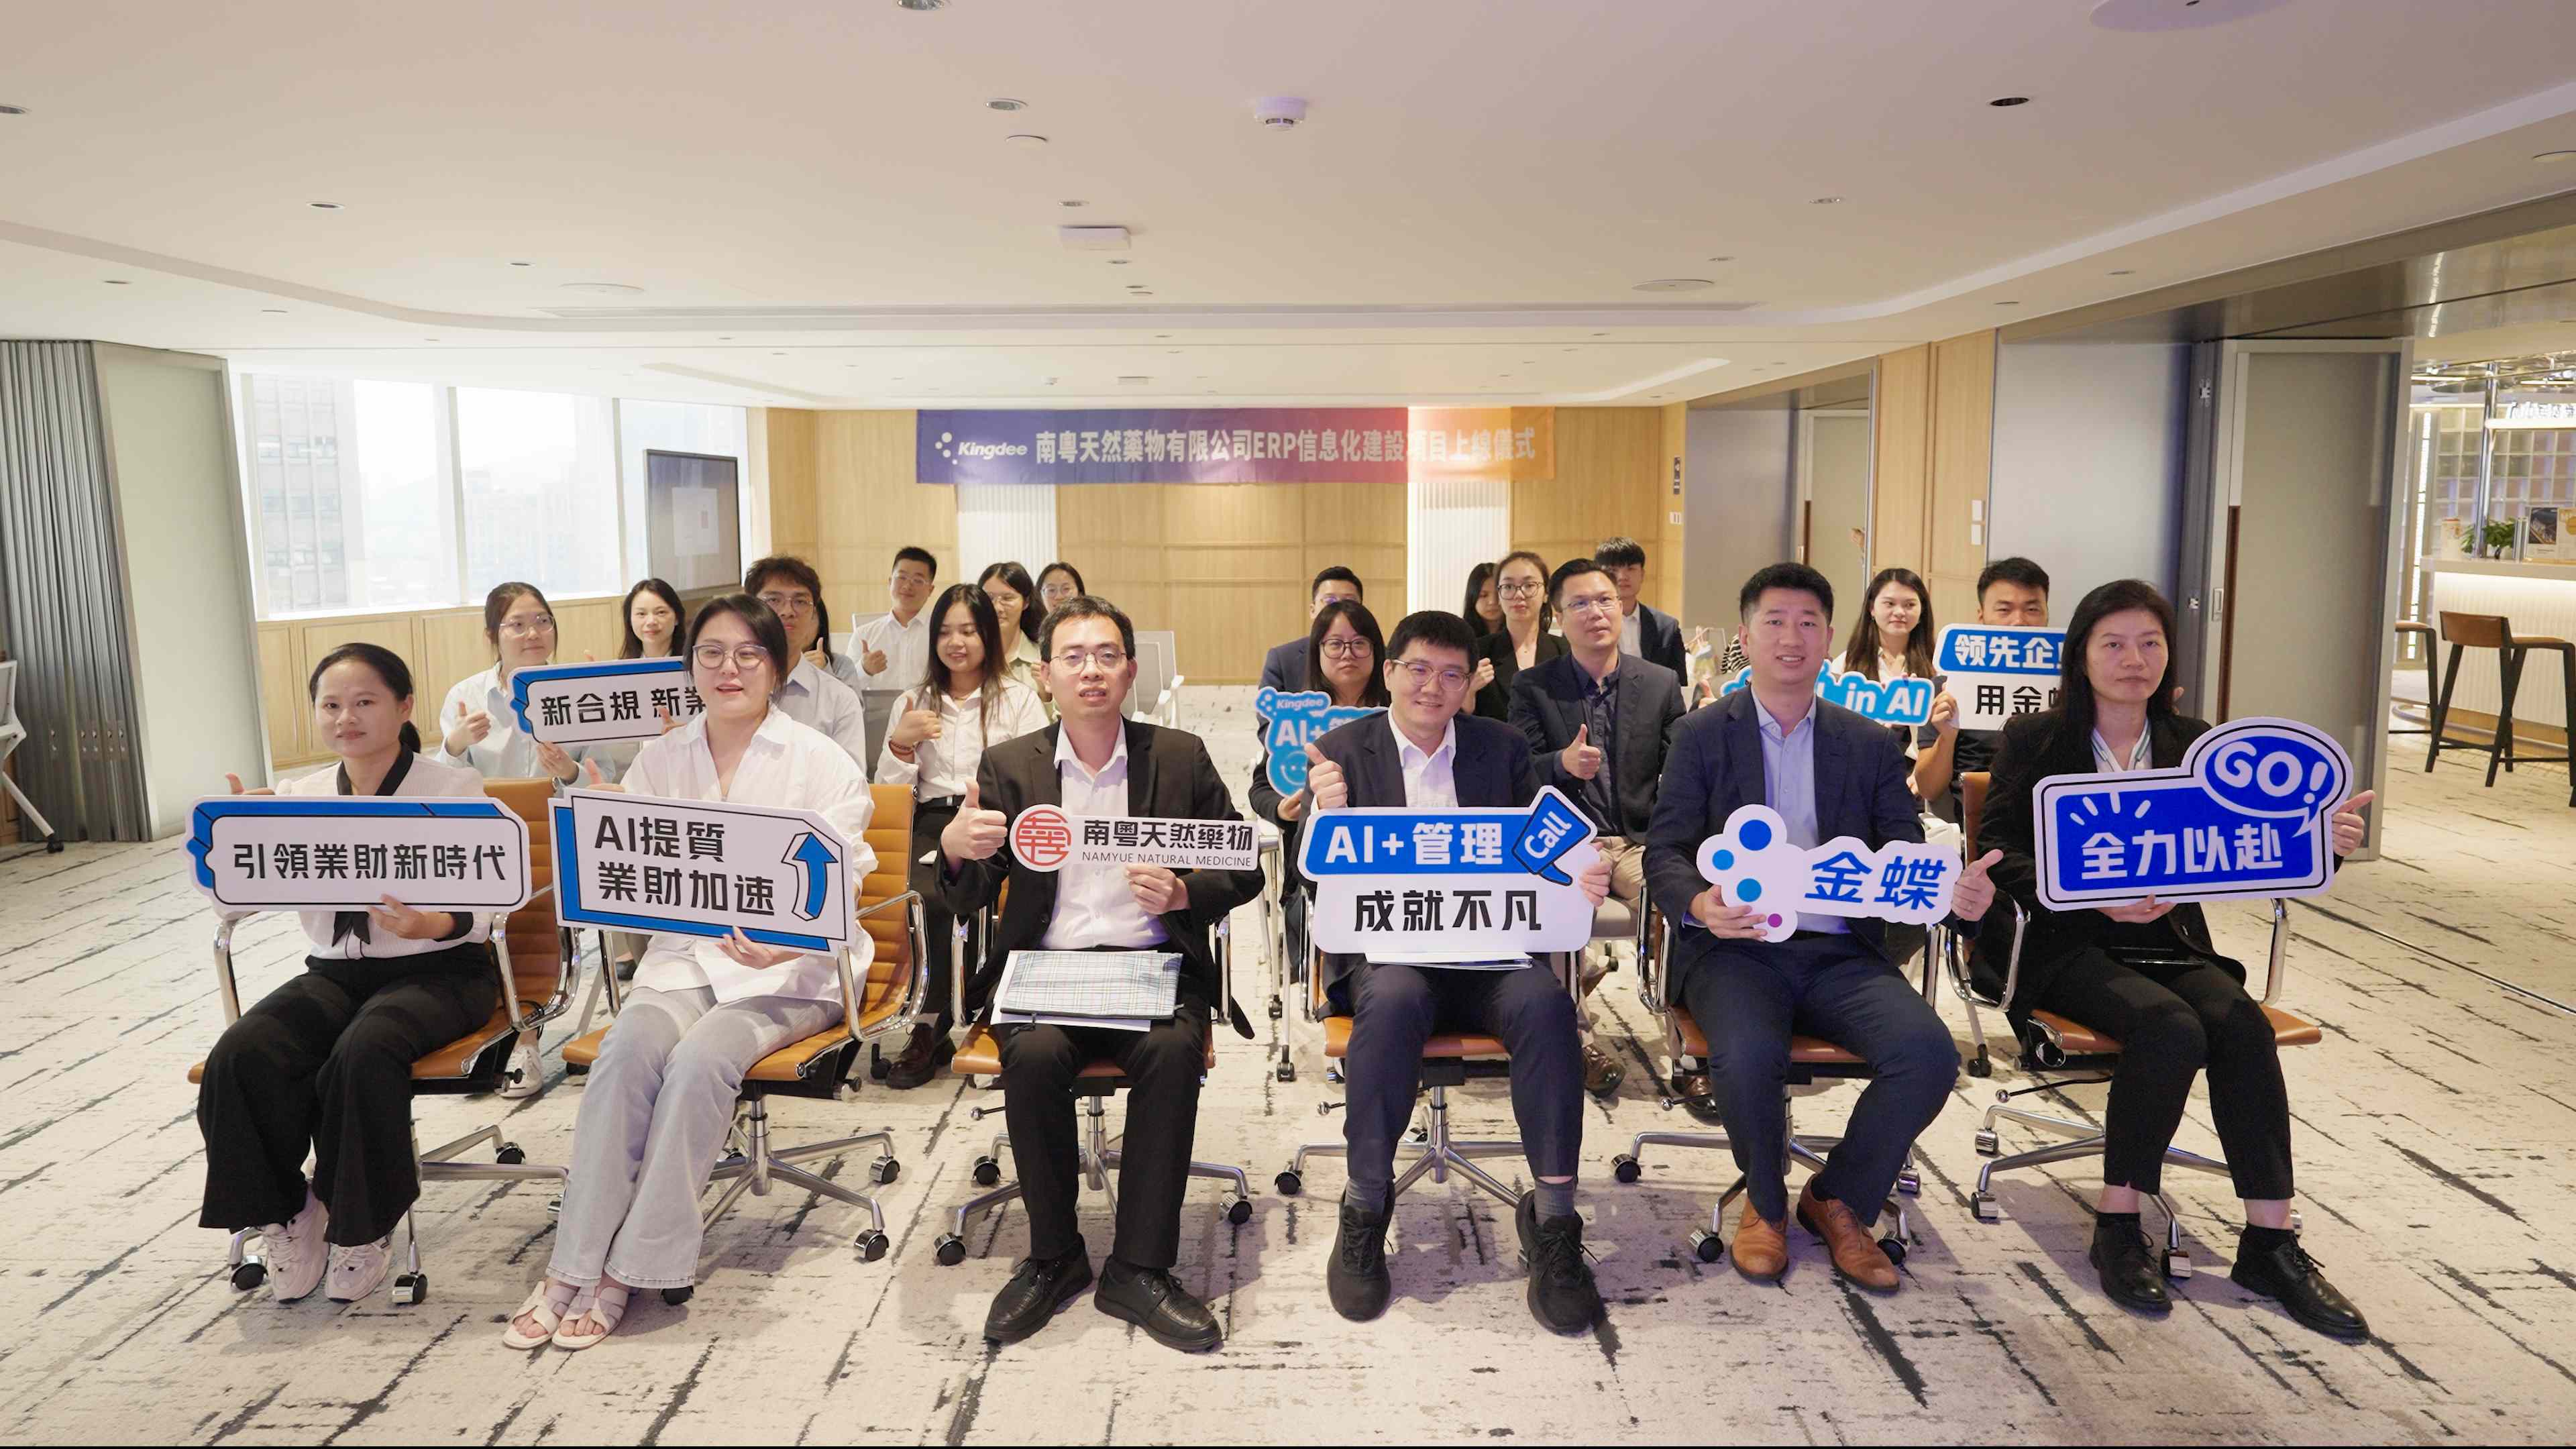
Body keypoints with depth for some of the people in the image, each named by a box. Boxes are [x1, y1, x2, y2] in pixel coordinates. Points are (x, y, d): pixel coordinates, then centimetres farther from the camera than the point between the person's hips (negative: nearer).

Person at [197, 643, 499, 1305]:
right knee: (240, 1056, -24)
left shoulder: (455, 786, -3)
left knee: (362, 1055, -34)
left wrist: (436, 924, -32)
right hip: (334, 971, 4)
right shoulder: (299, 797, 9)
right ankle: (283, 1212, -1)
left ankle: (363, 1224, -9)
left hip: (438, 970, -4)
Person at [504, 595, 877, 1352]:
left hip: (791, 971, -3)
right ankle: (573, 1267, -23)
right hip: (684, 954, 3)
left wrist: (784, 945, -28)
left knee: (701, 1057, -30)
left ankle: (633, 1268, -20)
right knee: (629, 1043, -27)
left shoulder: (821, 763, 0)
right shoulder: (659, 758, 12)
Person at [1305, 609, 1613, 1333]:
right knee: (1394, 999, -35)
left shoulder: (1503, 748, 14)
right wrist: (1327, 814, -24)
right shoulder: (1342, 751, 6)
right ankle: (1365, 1211, -18)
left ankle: (1553, 1218, -19)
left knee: (1544, 1001, -30)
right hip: (1387, 949, -2)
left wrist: (1582, 879, -15)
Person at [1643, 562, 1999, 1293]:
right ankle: (1766, 1201, 0)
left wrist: (1954, 890, -15)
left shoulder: (1871, 745, 15)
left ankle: (1838, 1200, 3)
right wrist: (1697, 904, -23)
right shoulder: (1702, 734, 8)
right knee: (1747, 1053, -33)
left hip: (1841, 952, 3)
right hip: (1736, 948, -2)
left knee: (1928, 1052, -24)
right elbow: (1664, 850, 1)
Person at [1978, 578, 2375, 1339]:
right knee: (2169, 1028, -31)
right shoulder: (2034, 740, 4)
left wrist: (2318, 841, -15)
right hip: (2069, 947, -4)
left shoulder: (2193, 743, 15)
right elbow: (2000, 851, -6)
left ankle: (2270, 1243, -19)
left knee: (2242, 1024, -26)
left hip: (2171, 941, 4)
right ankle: (2117, 1227, -16)